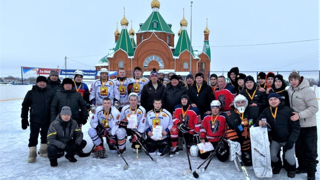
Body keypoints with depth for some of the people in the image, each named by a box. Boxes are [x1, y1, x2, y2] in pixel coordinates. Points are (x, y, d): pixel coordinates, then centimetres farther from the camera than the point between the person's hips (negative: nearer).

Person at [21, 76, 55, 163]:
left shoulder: (50, 93, -1)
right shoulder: (31, 93, -3)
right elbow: (25, 106, 0)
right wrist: (24, 118, -3)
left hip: (47, 119, 2)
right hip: (34, 119, -2)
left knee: (45, 136, 14)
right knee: (33, 136, 0)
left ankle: (43, 151, 31)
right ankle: (32, 154, 11)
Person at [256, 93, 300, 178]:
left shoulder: (288, 110, -15)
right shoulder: (267, 111, -4)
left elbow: (296, 127, -12)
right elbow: (259, 119, -1)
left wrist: (291, 141, -16)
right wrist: (260, 122, -27)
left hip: (288, 139, -3)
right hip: (275, 140, 3)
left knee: (289, 157, -17)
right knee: (272, 156, -13)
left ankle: (291, 168, 20)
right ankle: (278, 165, 25)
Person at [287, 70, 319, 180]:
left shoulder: (307, 91, -18)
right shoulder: (290, 90, 2)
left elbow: (314, 107, -22)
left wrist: (300, 115, -28)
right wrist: (292, 115, 4)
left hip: (308, 126, -6)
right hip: (296, 125, 6)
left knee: (310, 150, 4)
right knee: (299, 148, 18)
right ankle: (302, 167, 35)